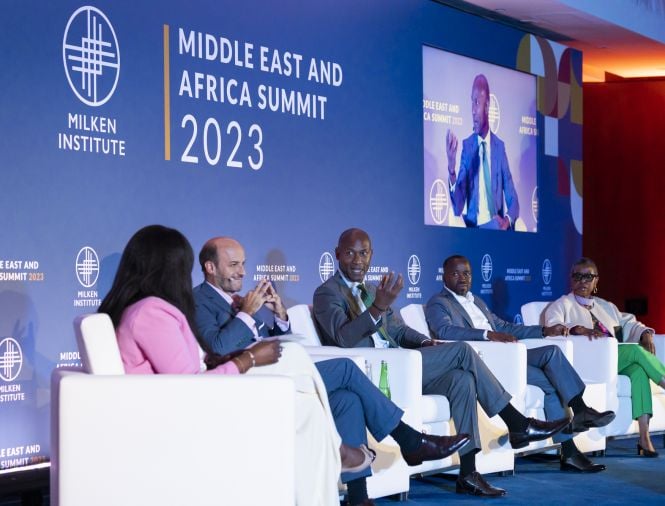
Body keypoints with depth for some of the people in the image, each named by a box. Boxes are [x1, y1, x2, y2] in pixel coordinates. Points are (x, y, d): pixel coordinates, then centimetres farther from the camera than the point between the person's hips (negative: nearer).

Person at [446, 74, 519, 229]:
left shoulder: (500, 146, 7)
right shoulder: (466, 145, 3)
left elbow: (512, 199, 9)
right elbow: (458, 207, -3)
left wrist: (507, 220, -14)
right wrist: (451, 171, -21)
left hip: (497, 227, 1)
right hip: (474, 228, -1)